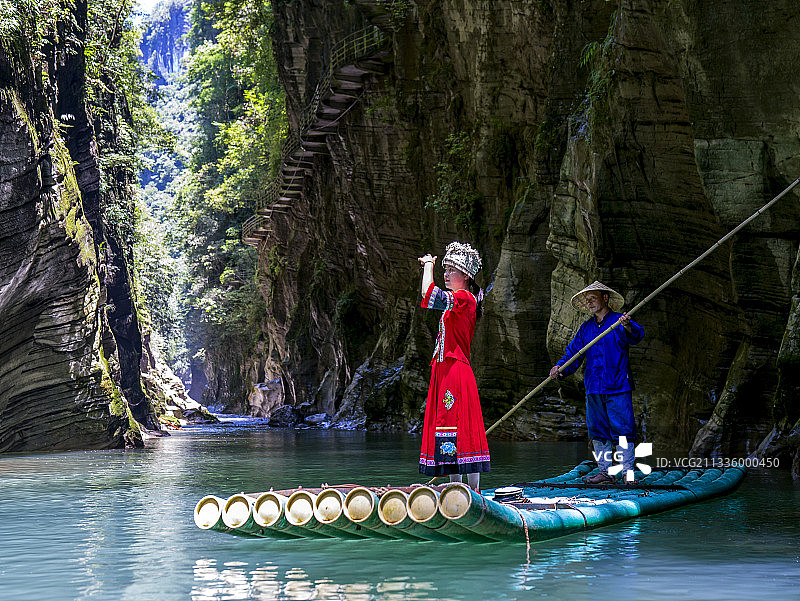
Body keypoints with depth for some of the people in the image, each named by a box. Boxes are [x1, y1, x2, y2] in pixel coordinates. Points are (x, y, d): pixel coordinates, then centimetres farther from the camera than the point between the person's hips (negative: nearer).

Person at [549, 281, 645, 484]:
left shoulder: (619, 321, -2)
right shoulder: (586, 328, 16)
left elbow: (636, 336, -22)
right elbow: (573, 352, 13)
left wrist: (628, 327, -45)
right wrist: (560, 368, -5)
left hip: (618, 388, -6)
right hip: (593, 389, 6)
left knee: (622, 430, -6)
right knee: (598, 431, 9)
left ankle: (628, 472, -2)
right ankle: (605, 472, 17)